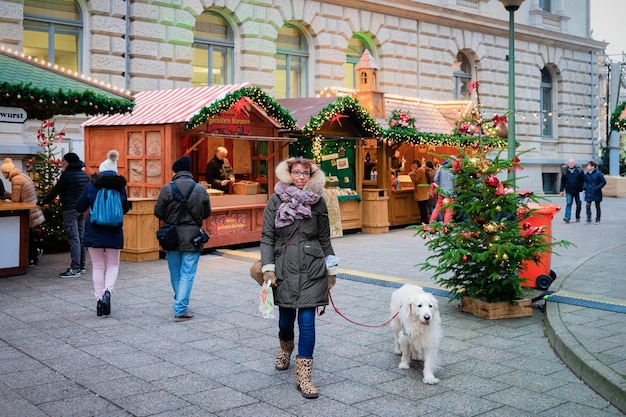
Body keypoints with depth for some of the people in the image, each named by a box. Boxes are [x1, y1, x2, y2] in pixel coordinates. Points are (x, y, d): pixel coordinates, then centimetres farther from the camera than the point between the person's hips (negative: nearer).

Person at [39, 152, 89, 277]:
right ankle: (81, 265, 17)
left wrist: (42, 202, 3)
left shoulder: (67, 175, -11)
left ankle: (75, 269, -11)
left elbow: (55, 191, -8)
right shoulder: (84, 175, 12)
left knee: (74, 239, -9)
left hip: (70, 209, -8)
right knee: (81, 238, 11)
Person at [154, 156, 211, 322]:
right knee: (187, 275, 2)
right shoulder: (200, 189, -3)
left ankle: (180, 304, 32)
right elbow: (206, 213, 6)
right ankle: (180, 310, -2)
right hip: (192, 238, -1)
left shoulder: (167, 188, -8)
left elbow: (158, 212, -4)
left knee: (175, 273, 17)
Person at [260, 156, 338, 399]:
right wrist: (267, 267, -8)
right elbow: (267, 236, 0)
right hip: (284, 268, 0)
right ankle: (285, 349, 47)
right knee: (286, 317, 14)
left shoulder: (317, 201, 5)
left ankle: (303, 376, 1)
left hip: (312, 269, 0)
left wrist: (331, 269, 12)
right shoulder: (276, 200, 1)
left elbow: (325, 238, 11)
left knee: (307, 320, -5)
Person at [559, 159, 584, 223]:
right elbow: (562, 181, 8)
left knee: (578, 205, 8)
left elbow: (583, 180, 0)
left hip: (577, 191, 0)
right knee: (568, 203, -12)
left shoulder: (579, 170, -1)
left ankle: (578, 218, 20)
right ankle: (567, 217, -19)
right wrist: (562, 190, 5)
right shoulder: (565, 171, 3)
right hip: (569, 191, 0)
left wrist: (583, 189, -6)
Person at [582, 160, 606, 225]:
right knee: (588, 205, -9)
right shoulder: (587, 174, 4)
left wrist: (597, 188, -16)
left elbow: (604, 182, -8)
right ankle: (588, 219, -2)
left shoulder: (598, 173, -10)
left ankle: (597, 220, 17)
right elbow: (584, 181, 17)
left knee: (597, 206, 8)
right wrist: (584, 189, 4)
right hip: (589, 193, 3)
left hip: (596, 193, -3)